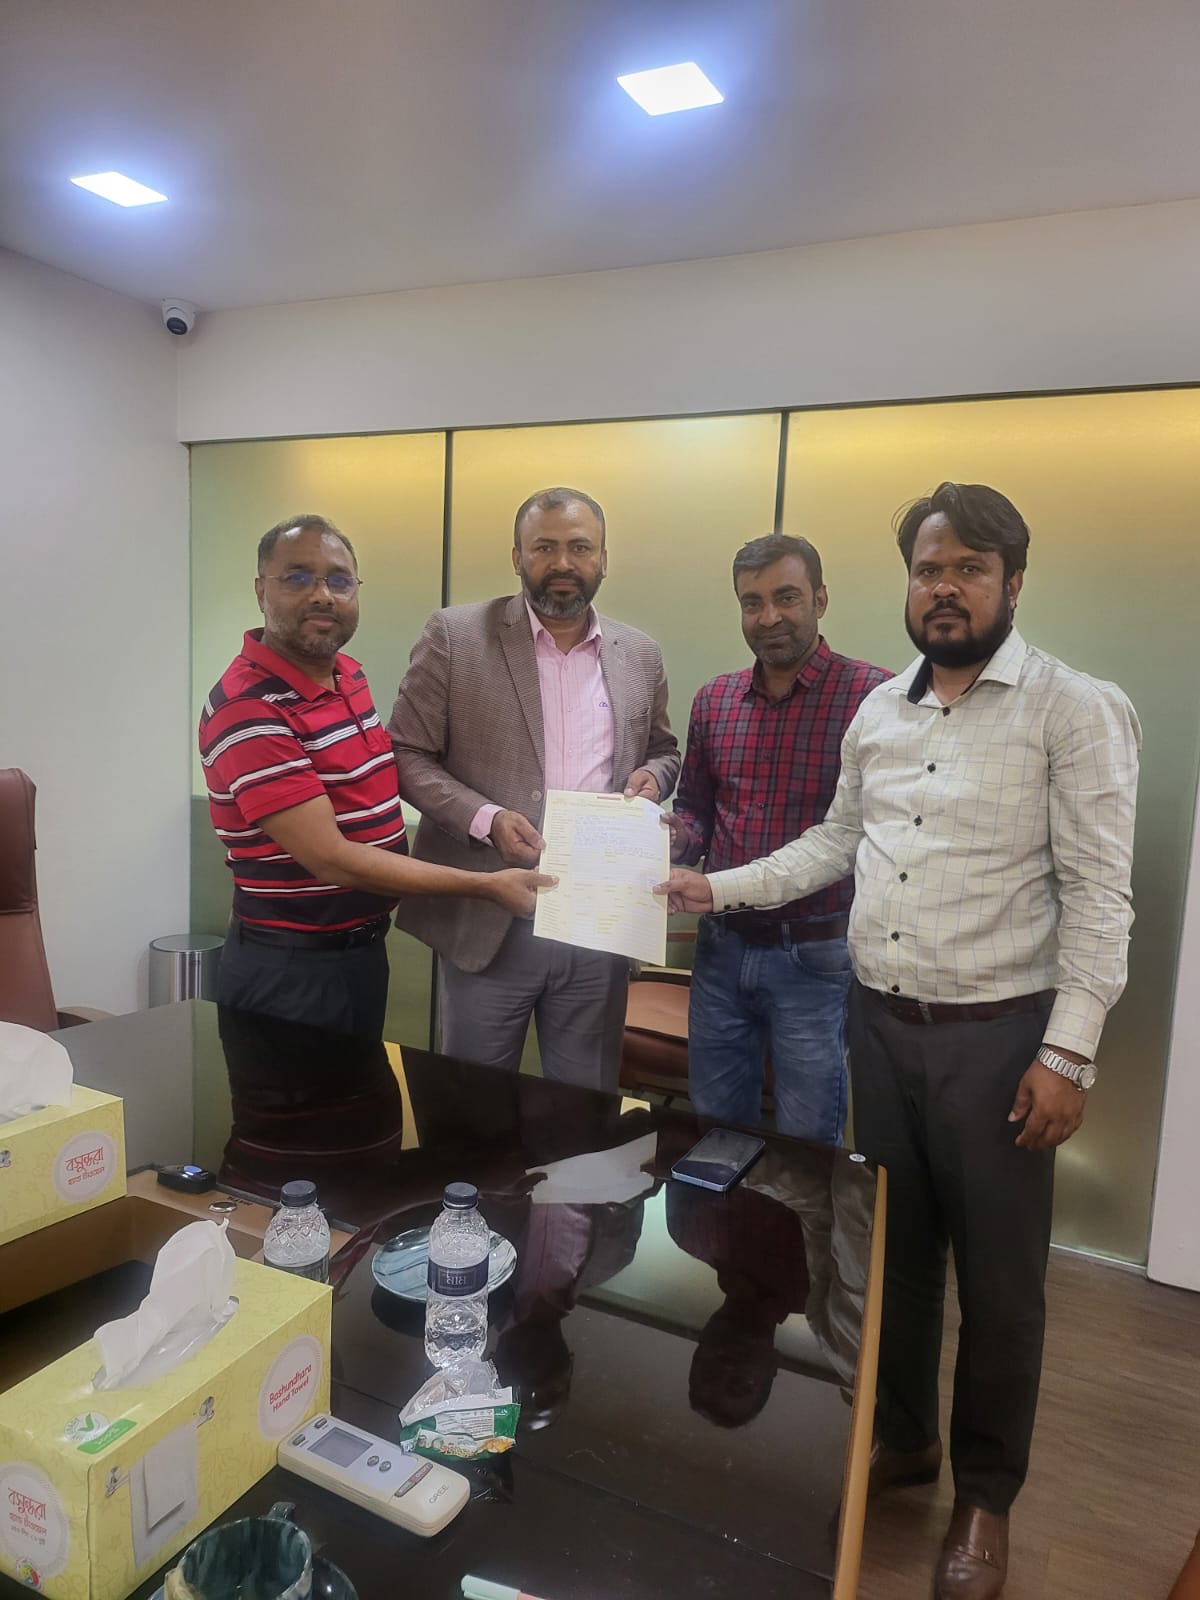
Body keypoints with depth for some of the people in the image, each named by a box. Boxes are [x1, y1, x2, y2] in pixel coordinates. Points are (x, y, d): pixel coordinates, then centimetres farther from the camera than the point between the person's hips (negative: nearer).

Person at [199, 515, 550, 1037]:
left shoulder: (348, 675, 3)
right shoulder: (248, 708, -23)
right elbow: (330, 859, -25)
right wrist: (486, 886, -21)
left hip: (365, 950, 8)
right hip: (289, 970, -8)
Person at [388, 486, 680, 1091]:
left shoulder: (640, 656, 8)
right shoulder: (455, 637, -3)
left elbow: (663, 750, 21)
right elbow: (406, 755, -2)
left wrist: (652, 775, -3)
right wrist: (485, 818, -17)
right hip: (488, 920, -2)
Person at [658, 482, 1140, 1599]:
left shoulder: (1077, 709, -10)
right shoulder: (878, 711, 8)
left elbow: (1097, 892, -13)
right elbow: (835, 845, 15)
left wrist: (1068, 1053, -16)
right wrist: (718, 888, 7)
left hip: (998, 1035, -5)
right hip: (880, 1023, 5)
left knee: (997, 1281, 11)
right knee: (894, 1248, 19)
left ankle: (985, 1496, 34)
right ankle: (901, 1435, 43)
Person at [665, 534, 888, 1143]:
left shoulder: (870, 695, -12)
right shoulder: (713, 699, 6)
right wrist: (674, 837, -7)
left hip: (814, 958, -5)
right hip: (721, 949, 5)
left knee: (807, 1149, 12)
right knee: (713, 1134, 21)